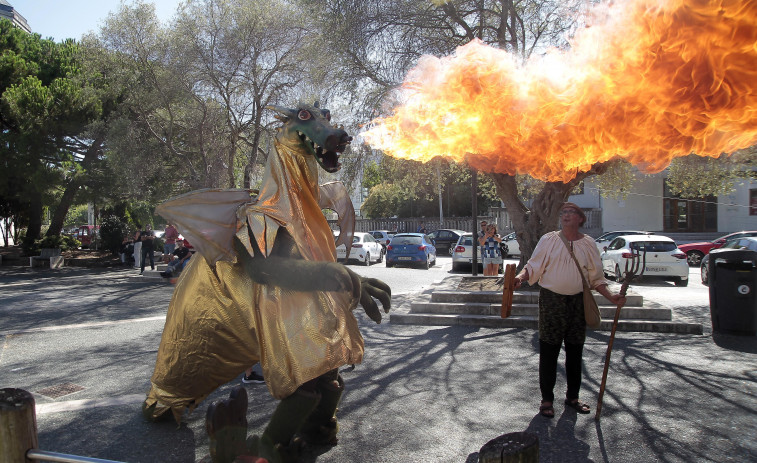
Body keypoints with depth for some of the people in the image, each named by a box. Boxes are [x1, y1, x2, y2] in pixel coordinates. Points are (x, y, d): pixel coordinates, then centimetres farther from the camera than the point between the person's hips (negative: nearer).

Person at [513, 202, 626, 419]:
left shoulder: (588, 244, 6)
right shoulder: (549, 240, 0)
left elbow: (596, 276, 10)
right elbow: (533, 265, -2)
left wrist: (611, 297, -1)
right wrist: (521, 277, -22)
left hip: (578, 301, 3)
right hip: (551, 300, -2)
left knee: (575, 351, 12)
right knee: (549, 351, 2)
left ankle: (572, 396, 29)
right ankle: (547, 399, 14)